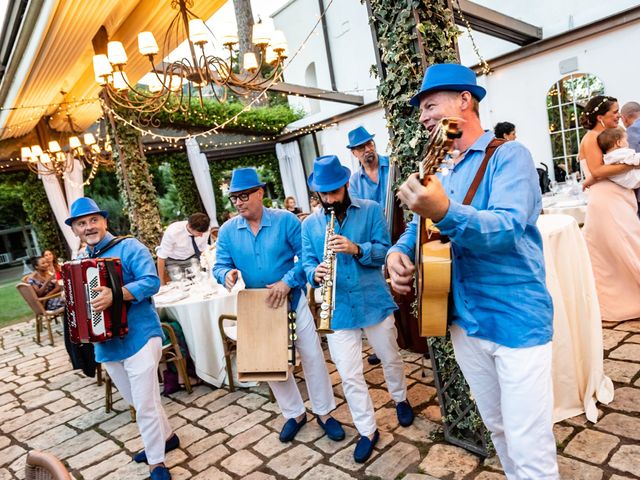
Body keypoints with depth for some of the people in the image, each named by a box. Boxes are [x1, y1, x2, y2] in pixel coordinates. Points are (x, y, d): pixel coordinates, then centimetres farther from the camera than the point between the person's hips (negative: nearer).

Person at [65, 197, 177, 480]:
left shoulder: (128, 247, -10)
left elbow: (152, 281, -22)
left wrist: (115, 294, -34)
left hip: (139, 336, -7)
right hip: (106, 343, 8)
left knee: (145, 403, -3)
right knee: (137, 401, 21)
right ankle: (165, 437, 42)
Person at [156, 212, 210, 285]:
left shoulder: (205, 230, -24)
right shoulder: (172, 232, -33)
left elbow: (202, 251, -5)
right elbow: (161, 257, -22)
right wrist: (162, 282, -13)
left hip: (191, 258, 3)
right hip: (173, 260, -2)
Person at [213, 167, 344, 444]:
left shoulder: (285, 220, -13)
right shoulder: (227, 231, -4)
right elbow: (219, 266, -5)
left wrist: (287, 282, -26)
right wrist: (227, 274, -28)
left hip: (292, 301, -3)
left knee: (312, 356, 7)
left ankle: (323, 412, 28)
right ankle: (294, 413, 35)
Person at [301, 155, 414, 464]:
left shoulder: (371, 210, -3)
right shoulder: (309, 224, 3)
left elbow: (385, 250, -11)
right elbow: (307, 262, -1)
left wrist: (357, 249, -29)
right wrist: (315, 273, -24)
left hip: (375, 302, -1)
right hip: (338, 310, 1)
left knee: (390, 359, 21)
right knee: (349, 376, 6)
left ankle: (400, 399, 51)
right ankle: (368, 431, 26)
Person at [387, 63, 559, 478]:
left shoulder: (509, 155, -10)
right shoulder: (443, 173, 12)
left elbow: (508, 228, -27)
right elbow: (419, 227, 15)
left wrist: (445, 212, -45)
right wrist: (398, 251, -8)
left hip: (517, 320, -7)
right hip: (465, 322, 7)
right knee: (498, 429, 22)